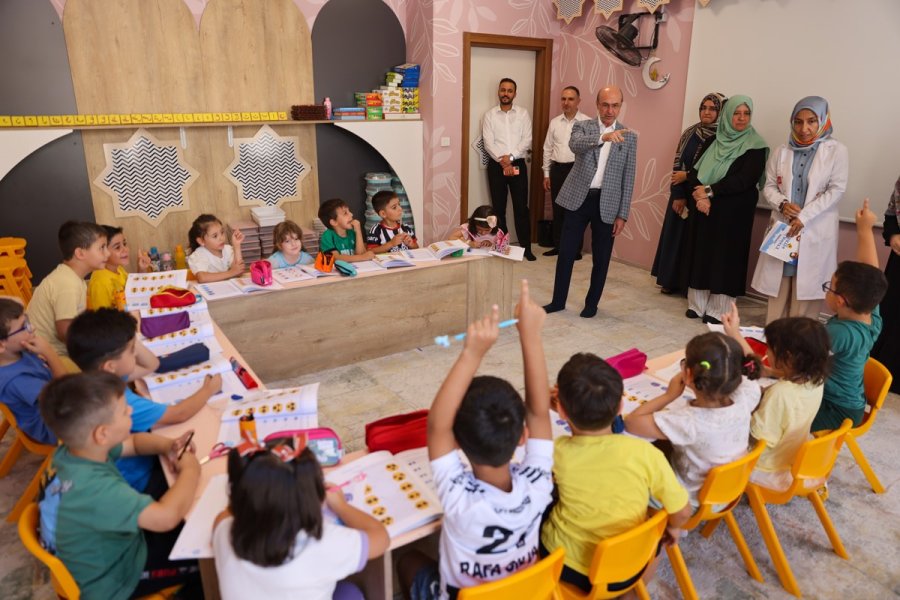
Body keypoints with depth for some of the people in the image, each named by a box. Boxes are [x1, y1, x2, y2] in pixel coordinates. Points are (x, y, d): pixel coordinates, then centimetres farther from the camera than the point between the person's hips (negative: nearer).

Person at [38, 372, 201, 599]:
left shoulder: (73, 450, -13)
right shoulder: (94, 488, -42)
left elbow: (134, 442, 5)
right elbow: (165, 517, -49)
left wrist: (166, 446, -16)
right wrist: (190, 470, -30)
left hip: (114, 547, 8)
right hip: (113, 581, -8)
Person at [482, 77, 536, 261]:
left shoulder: (523, 114, 6)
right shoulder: (489, 115, 4)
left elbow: (527, 141, -3)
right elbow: (488, 143, -4)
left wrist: (511, 157, -15)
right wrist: (502, 161, -14)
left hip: (518, 164, 0)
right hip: (496, 165, 0)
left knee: (521, 207, 1)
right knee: (499, 207, 5)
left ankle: (526, 247, 8)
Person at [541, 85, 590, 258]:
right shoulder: (554, 122, 9)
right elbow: (547, 149, 13)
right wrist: (546, 174, 10)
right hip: (557, 169, 4)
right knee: (557, 209, 10)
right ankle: (558, 245, 21)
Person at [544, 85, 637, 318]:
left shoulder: (629, 137, 4)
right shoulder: (582, 126, 2)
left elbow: (628, 178, 4)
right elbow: (574, 145, -23)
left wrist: (622, 215, -1)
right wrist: (603, 137, -41)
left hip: (607, 204, 1)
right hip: (578, 198, 0)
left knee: (601, 258, 8)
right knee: (566, 253, 5)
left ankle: (592, 303, 25)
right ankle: (558, 300, 20)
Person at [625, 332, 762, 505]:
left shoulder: (687, 422, -42)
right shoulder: (743, 399, -26)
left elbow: (631, 422, -30)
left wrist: (669, 395, -22)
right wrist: (735, 336, 2)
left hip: (695, 501, -6)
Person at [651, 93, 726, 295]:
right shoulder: (690, 133, 5)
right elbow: (677, 164, 1)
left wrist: (688, 176, -12)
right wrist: (678, 195, -6)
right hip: (682, 194, 4)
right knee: (676, 234, 8)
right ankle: (672, 281, 20)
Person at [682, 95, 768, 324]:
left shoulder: (755, 146, -3)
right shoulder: (712, 141, 10)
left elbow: (744, 180, -14)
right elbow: (694, 171, 3)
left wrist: (709, 191, -16)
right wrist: (698, 194, -15)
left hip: (733, 212, -4)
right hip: (702, 207, 4)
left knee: (725, 256, -1)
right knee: (700, 253, 6)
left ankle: (718, 310, 6)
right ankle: (697, 304, 16)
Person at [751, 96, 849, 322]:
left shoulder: (836, 151, -1)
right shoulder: (781, 151, 8)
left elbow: (836, 190, -7)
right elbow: (769, 186, 9)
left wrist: (804, 217, -15)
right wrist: (782, 204, -12)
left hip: (815, 231, -3)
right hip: (782, 227, 3)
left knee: (806, 286, -1)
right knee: (777, 286, 6)